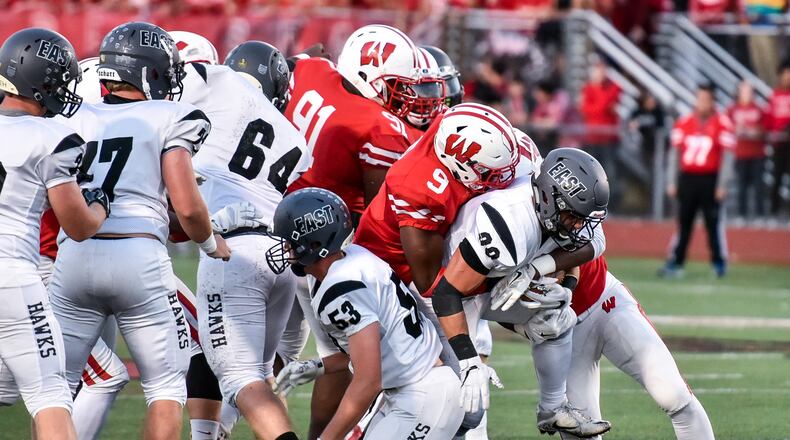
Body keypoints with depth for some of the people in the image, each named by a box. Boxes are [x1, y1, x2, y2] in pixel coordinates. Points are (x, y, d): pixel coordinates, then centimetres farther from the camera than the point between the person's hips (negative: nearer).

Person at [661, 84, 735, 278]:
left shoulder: (722, 124, -3)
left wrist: (722, 185, -8)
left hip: (710, 180, -3)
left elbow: (728, 156, -4)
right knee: (683, 222, 5)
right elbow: (674, 153, 11)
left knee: (714, 222, -1)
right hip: (687, 179, 3)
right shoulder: (684, 123, 8)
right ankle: (675, 262, 8)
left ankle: (719, 263, 9)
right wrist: (671, 182, 7)